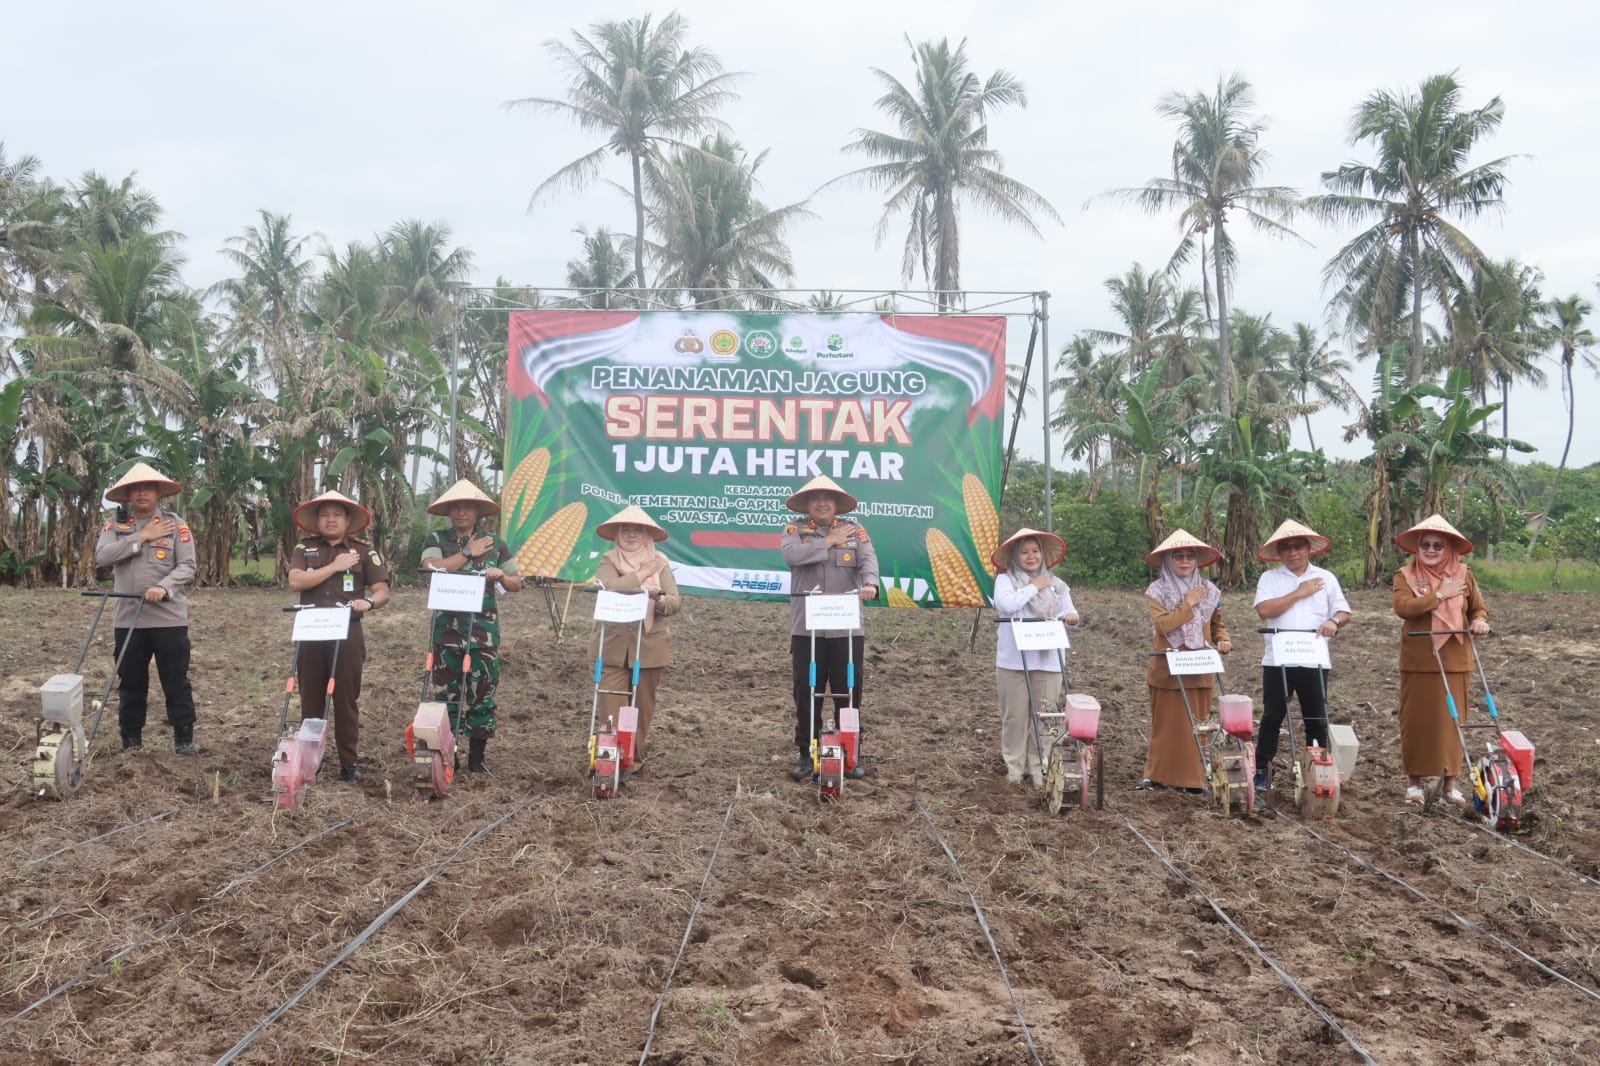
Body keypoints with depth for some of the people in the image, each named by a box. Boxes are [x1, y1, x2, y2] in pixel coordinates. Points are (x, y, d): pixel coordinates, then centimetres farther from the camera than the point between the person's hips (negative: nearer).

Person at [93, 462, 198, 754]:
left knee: (176, 681, 1)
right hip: (128, 618, 2)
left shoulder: (176, 524, 1)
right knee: (131, 682, 11)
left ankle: (184, 738, 9)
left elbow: (187, 566, -5)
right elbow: (102, 556, -9)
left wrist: (164, 588, -22)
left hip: (169, 618, -2)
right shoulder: (115, 525, 7)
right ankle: (131, 739, 22)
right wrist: (142, 537, -12)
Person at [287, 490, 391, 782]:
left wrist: (369, 601, -23)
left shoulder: (364, 551, 4)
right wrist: (334, 566, -11)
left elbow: (383, 592, -1)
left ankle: (349, 760, 8)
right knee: (310, 698, 8)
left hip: (348, 633, -1)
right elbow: (295, 581, -10)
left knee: (346, 698, 1)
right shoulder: (304, 548, 8)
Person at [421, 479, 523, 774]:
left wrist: (501, 576, -9)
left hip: (483, 629, 1)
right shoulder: (436, 540, 6)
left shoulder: (494, 543, 9)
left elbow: (517, 584, 12)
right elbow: (431, 568, -15)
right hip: (447, 627, 0)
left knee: (482, 693, 2)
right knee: (445, 692, 3)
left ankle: (476, 758, 11)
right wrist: (468, 553, -10)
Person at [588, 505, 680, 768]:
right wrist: (642, 574, -22)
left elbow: (675, 601, -3)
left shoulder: (659, 561, 4)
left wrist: (658, 599, -24)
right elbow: (607, 588, -20)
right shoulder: (609, 560, 1)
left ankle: (635, 757, 24)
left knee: (643, 705, 10)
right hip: (613, 646, -1)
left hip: (649, 646, 2)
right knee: (611, 706, -6)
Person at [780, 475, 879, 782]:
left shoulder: (854, 529, 9)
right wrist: (829, 542, -7)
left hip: (847, 627, 0)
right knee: (807, 692, 5)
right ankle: (806, 753, 16)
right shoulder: (795, 529, 7)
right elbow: (791, 554, -14)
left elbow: (868, 558, -7)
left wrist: (869, 583, -29)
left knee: (849, 691, 6)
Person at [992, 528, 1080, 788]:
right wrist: (1034, 587, -8)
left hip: (1047, 660, 3)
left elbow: (1069, 613, 9)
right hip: (1013, 660, -3)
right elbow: (1006, 605, -17)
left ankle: (1038, 767, 12)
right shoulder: (1005, 579, 2)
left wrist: (1071, 617, -15)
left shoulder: (1055, 584, 14)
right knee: (1015, 715, 2)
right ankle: (1014, 766, 13)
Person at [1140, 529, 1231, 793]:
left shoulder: (1209, 591, 7)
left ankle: (1193, 778, 12)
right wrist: (1188, 605, -15)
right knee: (1166, 724, 3)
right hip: (1167, 671, -3)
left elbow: (1217, 625, 17)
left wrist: (1223, 640, -3)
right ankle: (1158, 775, 12)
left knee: (1196, 724, 5)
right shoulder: (1157, 591, -3)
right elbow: (1162, 625, -17)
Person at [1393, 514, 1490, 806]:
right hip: (1418, 661, -2)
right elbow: (1402, 607, -18)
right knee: (1416, 719, 4)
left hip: (1454, 660, 2)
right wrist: (1439, 595, -17)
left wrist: (1479, 621, -10)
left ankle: (1449, 780, 15)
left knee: (1451, 720, 6)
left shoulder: (1463, 574, 4)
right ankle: (1414, 779, 15)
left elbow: (1479, 608, 12)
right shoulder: (1405, 575, -3)